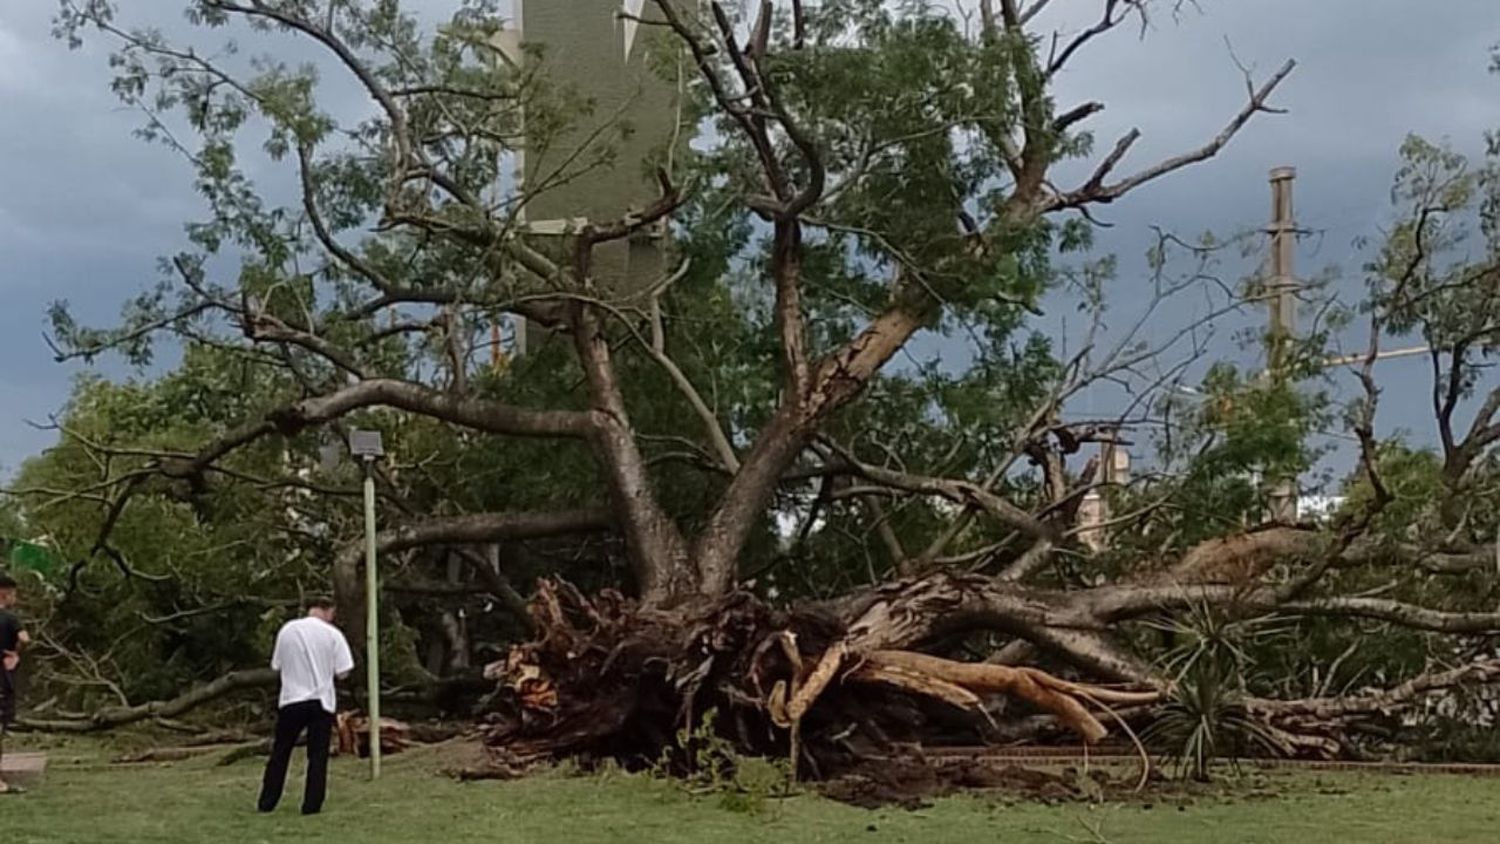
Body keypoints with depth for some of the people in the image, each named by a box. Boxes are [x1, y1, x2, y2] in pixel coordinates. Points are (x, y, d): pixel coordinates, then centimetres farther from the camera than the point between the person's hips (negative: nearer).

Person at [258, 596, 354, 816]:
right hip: (321, 701, -2)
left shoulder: (287, 630, 1)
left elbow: (276, 666, 7)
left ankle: (267, 802, 13)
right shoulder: (332, 634, -5)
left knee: (280, 752, 13)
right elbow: (342, 672, -7)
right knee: (318, 755, 5)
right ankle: (312, 805, 1)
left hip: (291, 700, 2)